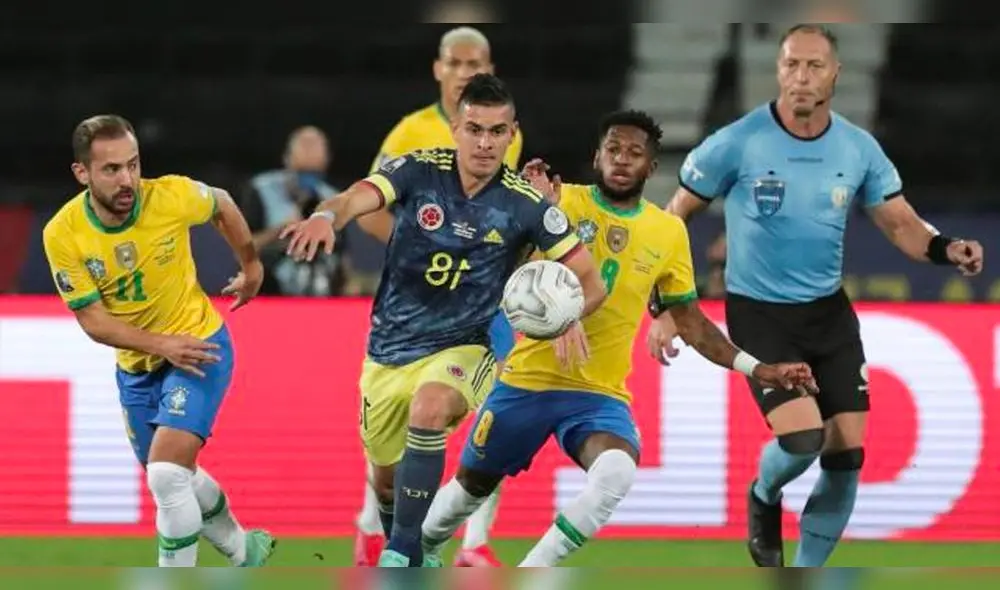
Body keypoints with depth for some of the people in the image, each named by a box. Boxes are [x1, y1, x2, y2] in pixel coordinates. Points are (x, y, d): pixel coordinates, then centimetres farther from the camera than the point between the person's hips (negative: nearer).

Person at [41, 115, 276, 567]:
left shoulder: (171, 196, -22)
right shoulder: (62, 235, -20)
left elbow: (223, 206, 2)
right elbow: (93, 321, -14)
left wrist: (251, 267, 13)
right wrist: (160, 344, -27)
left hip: (198, 346, -4)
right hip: (135, 366, 4)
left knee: (167, 476, -20)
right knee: (175, 480, 20)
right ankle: (243, 551, 45)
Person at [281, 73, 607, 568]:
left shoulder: (525, 204, -11)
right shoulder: (419, 172, -11)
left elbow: (590, 282, -7)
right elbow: (359, 197, -30)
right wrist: (326, 216, -54)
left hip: (462, 349, -2)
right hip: (389, 350, 2)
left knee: (429, 407, -35)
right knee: (386, 479, 13)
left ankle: (400, 554, -27)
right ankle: (412, 562, 45)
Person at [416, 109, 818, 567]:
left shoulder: (669, 232, 3)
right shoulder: (562, 202, -6)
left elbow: (690, 322, 12)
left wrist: (756, 369, 5)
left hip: (600, 395, 1)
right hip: (529, 380, -1)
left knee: (616, 475, -29)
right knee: (473, 484, 13)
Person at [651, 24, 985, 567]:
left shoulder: (858, 148, -3)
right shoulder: (737, 143, -13)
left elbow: (899, 222, 3)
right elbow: (672, 219, -4)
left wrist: (945, 250, -19)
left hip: (828, 313, 4)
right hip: (759, 313, -4)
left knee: (846, 456, -1)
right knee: (803, 437, -21)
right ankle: (764, 497, 16)